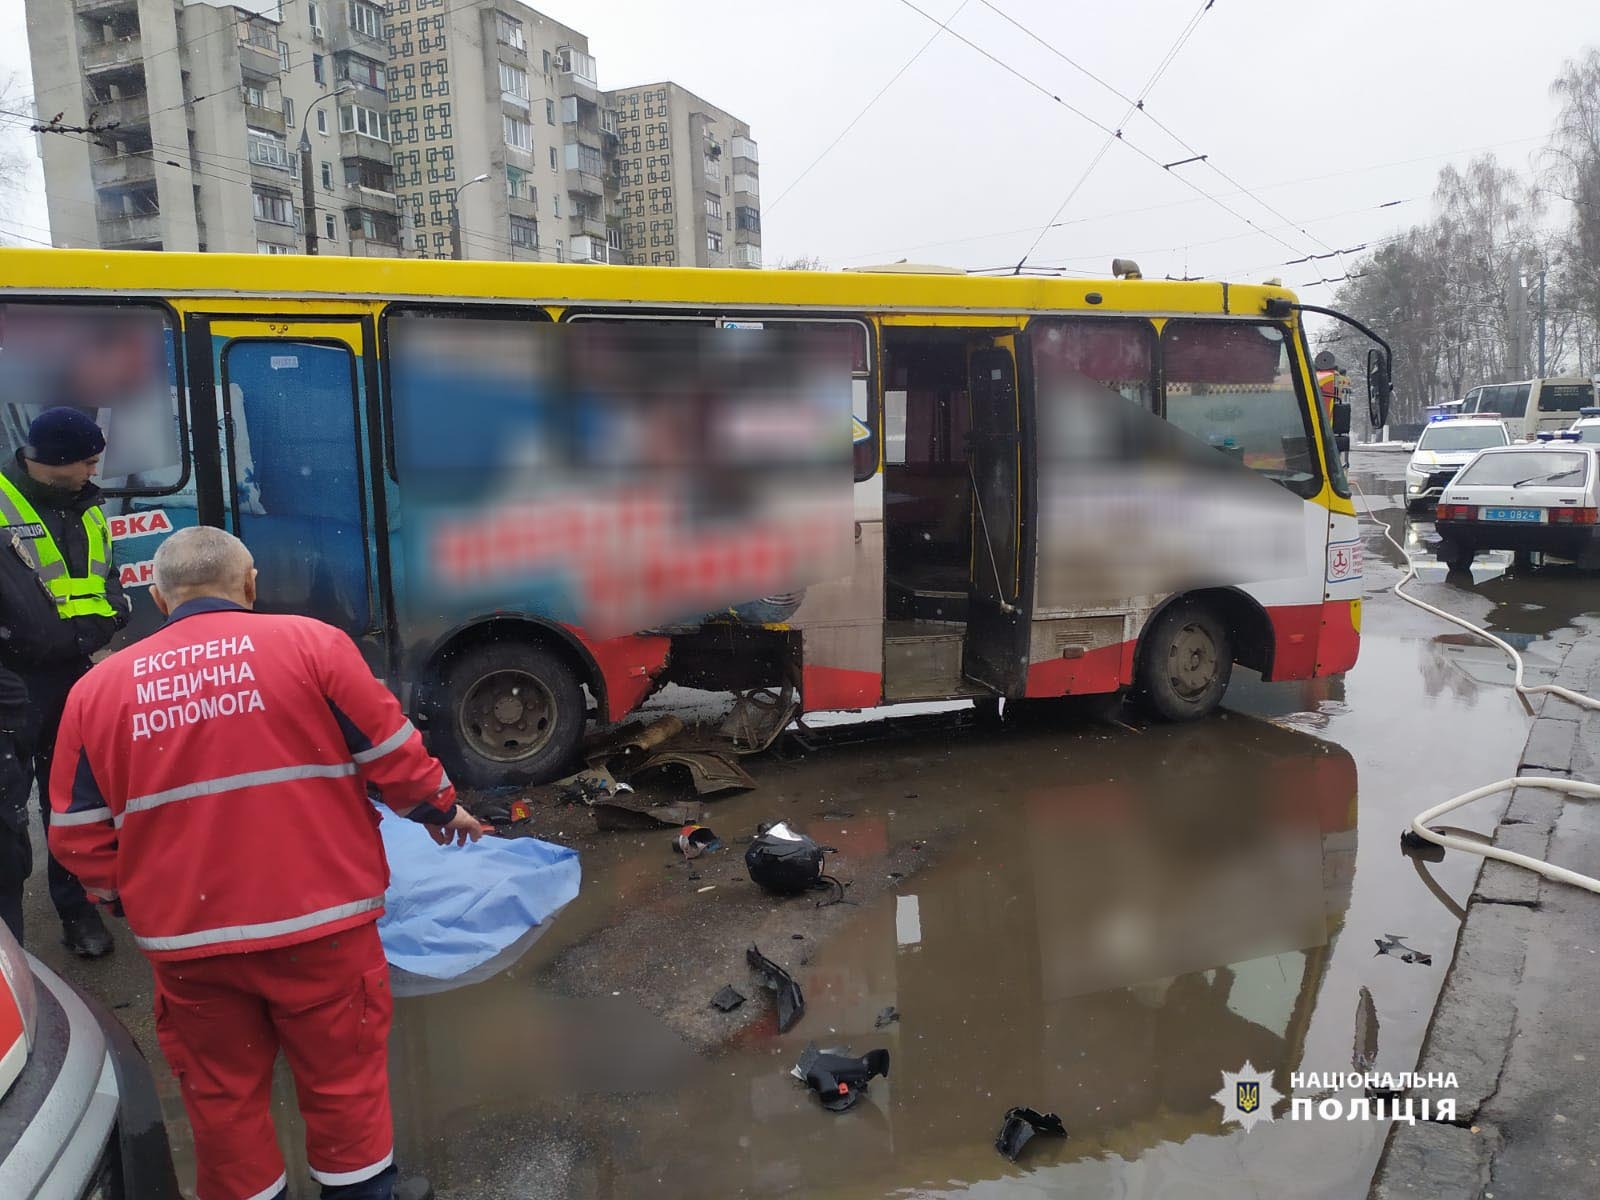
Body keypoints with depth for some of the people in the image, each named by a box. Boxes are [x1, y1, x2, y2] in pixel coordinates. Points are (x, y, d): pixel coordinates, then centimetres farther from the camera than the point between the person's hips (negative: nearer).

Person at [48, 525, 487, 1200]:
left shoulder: (98, 687, 2)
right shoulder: (310, 644, -8)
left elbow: (78, 836, 6)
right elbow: (392, 757, -5)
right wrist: (440, 808, 13)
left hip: (184, 941, 3)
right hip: (317, 922, -2)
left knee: (221, 1094, 20)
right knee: (342, 1076, 16)